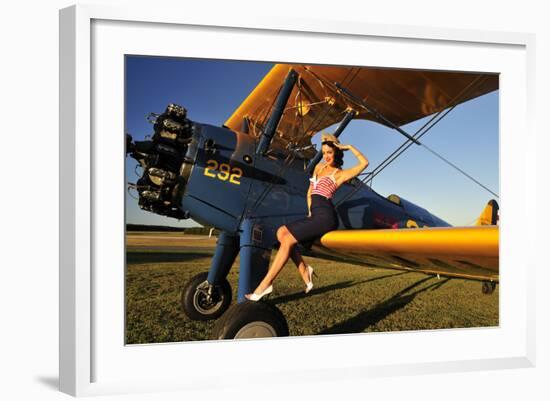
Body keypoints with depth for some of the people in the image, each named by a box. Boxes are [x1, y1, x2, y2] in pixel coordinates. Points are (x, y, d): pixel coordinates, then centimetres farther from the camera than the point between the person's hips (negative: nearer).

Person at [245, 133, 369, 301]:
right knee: (281, 232, -5)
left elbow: (364, 163, -12)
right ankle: (304, 270, -4)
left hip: (325, 216, -8)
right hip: (315, 215, 8)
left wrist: (349, 147, -2)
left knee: (288, 239, -16)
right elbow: (310, 192, 26)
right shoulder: (319, 167, 22)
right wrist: (310, 211, 13)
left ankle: (265, 285, -15)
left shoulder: (340, 174, 0)